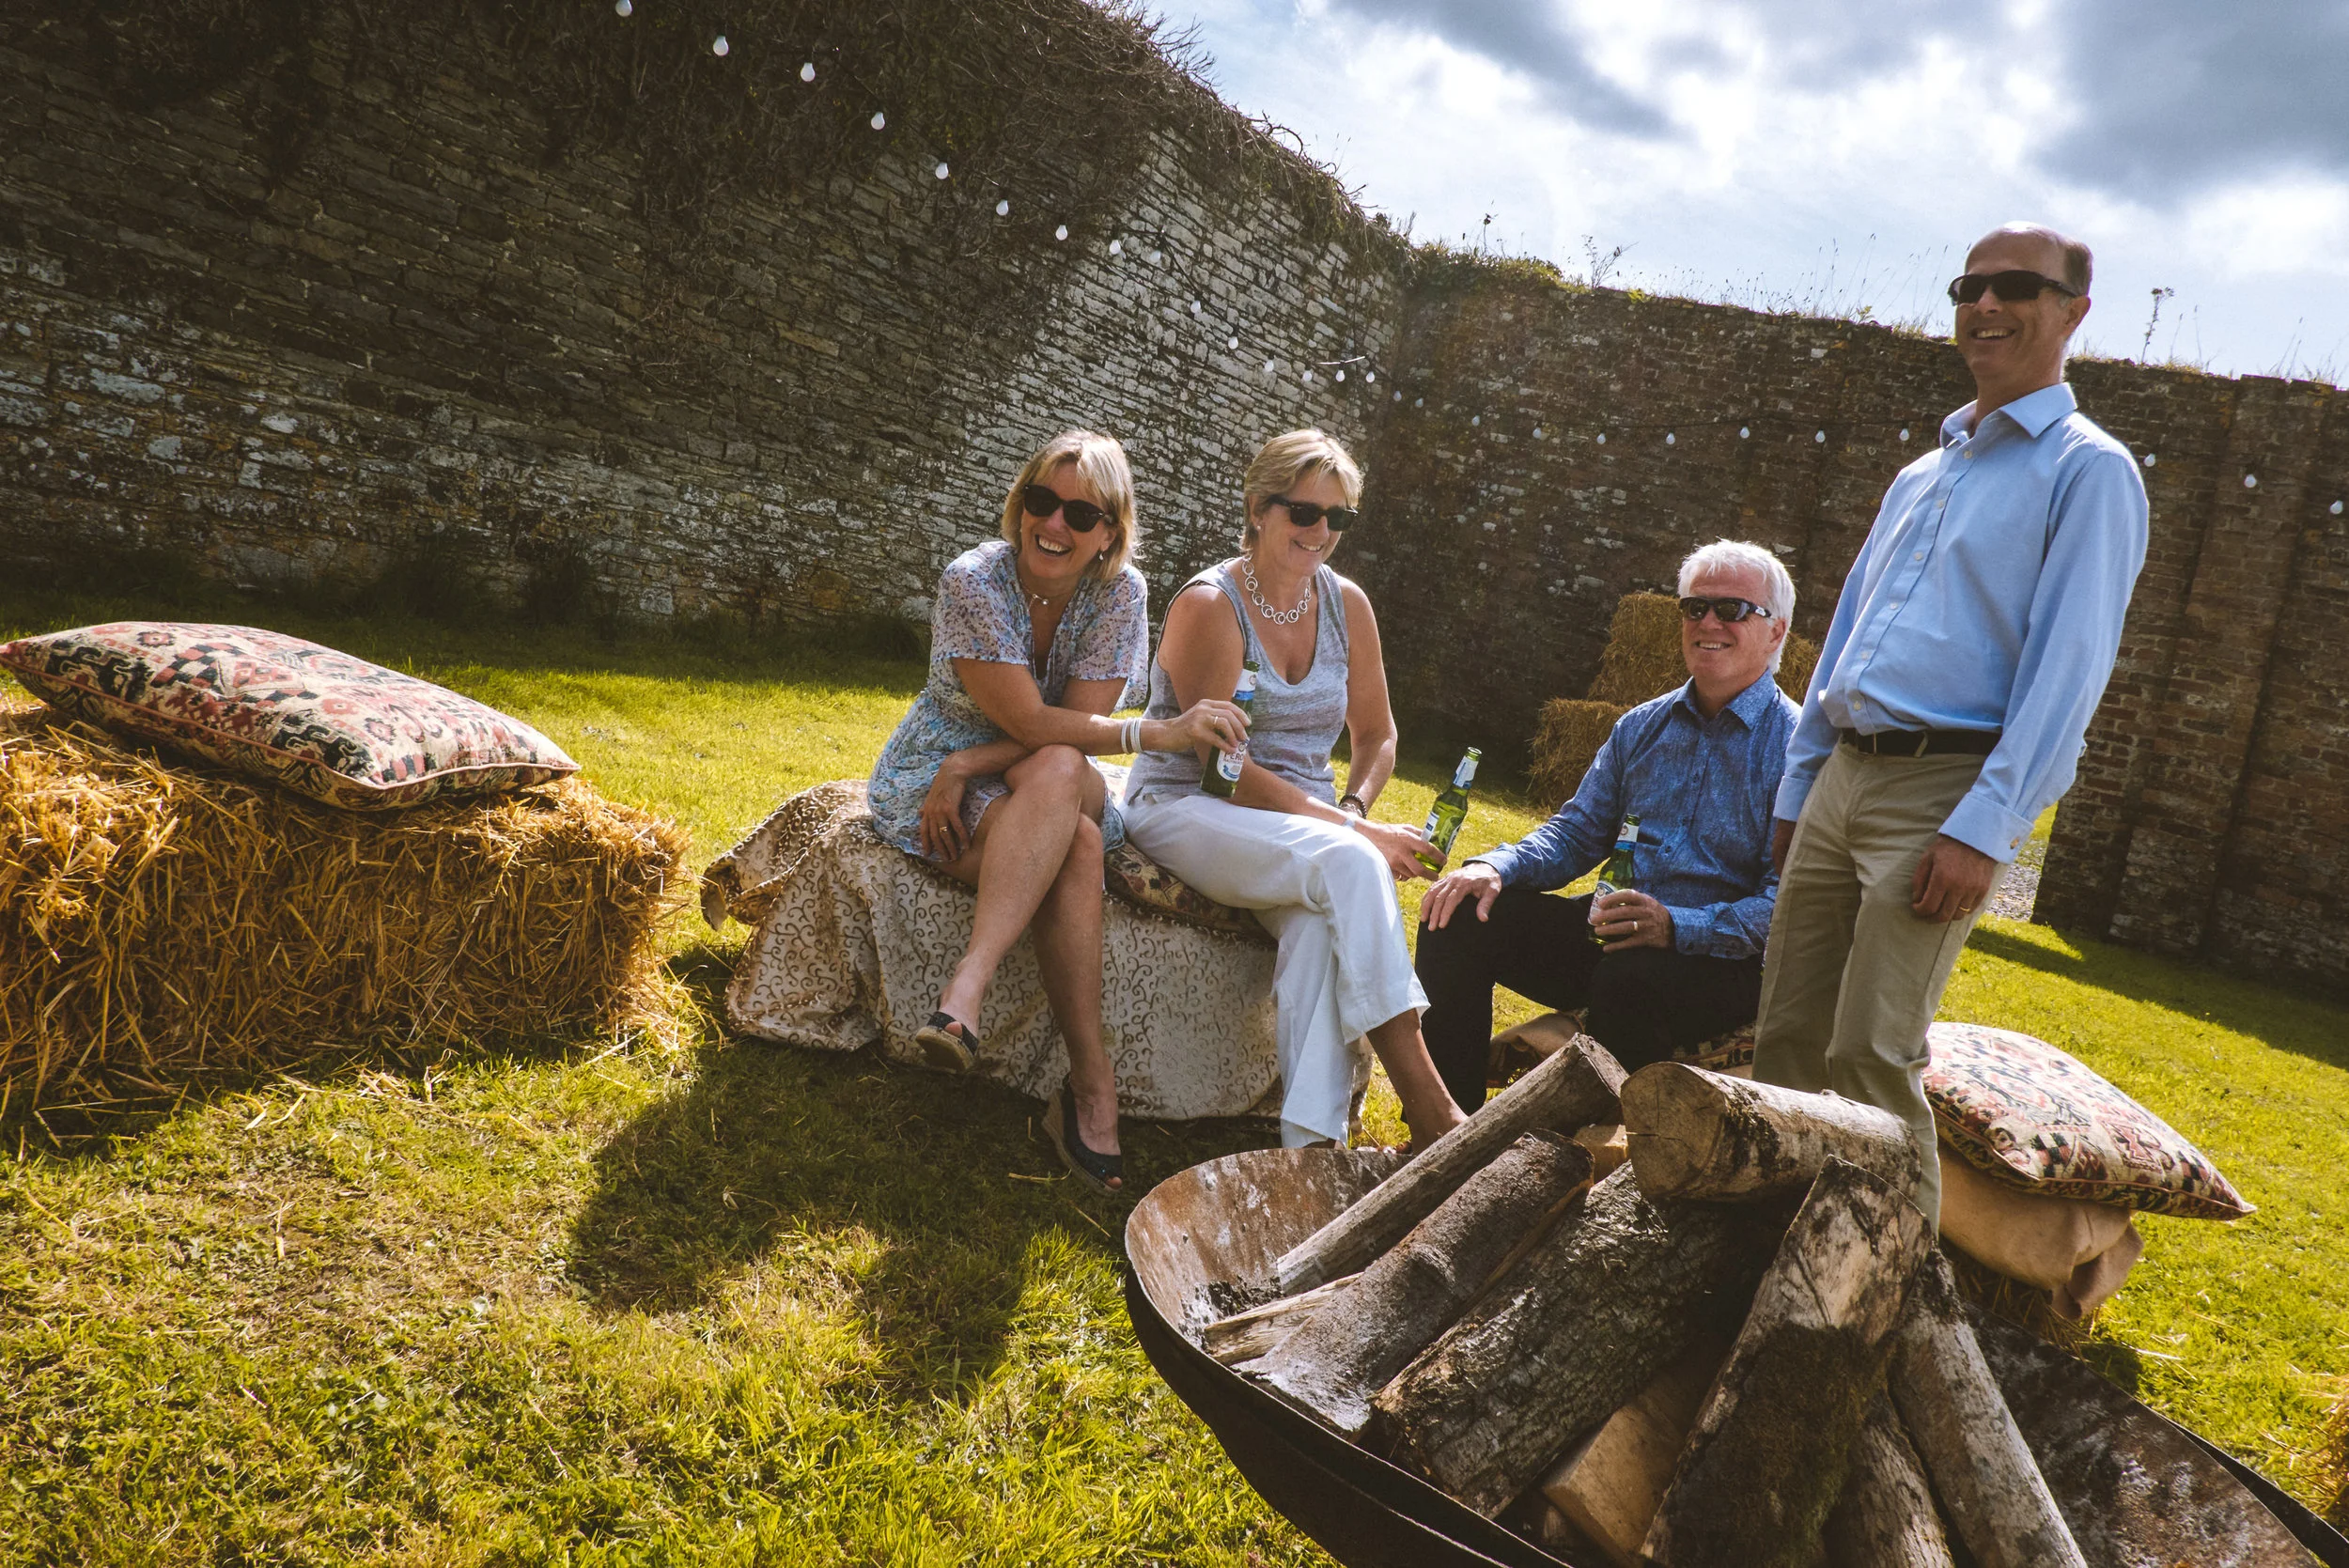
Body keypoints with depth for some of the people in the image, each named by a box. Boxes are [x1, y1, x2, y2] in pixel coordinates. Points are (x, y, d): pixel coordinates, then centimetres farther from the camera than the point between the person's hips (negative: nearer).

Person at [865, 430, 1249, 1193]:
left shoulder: (1120, 592, -8)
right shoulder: (974, 581, -17)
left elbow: (1079, 726, -14)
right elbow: (1031, 722, -24)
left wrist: (971, 765, -25)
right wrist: (1162, 732, -30)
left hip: (1054, 791, 3)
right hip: (936, 775, -3)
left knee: (1055, 771, -35)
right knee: (1075, 844, -33)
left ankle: (965, 992, -41)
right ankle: (1092, 1082, -37)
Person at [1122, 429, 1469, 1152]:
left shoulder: (1346, 604, 7)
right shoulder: (1210, 605, -12)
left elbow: (1376, 735, 17)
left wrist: (1353, 808, -7)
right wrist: (1354, 831, -22)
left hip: (1307, 825, 5)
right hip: (1187, 811, -5)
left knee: (1324, 918, -33)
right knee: (1350, 866, -34)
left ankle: (1313, 1143, -36)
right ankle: (1429, 1111, -34)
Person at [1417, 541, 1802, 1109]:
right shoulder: (1642, 726, 16)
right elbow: (1577, 832, 15)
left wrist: (1676, 927, -30)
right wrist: (1497, 866, -6)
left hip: (1723, 959, -6)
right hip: (1611, 932, 6)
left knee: (1629, 977, -38)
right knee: (1458, 920, -10)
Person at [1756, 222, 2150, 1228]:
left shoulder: (2088, 470, -1)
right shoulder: (1920, 476, 21)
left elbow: (2069, 664, -11)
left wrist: (1984, 827, -20)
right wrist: (1795, 790, 17)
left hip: (1945, 789, -7)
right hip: (1841, 777, 7)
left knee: (1871, 1052, -11)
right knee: (1785, 1037, 6)